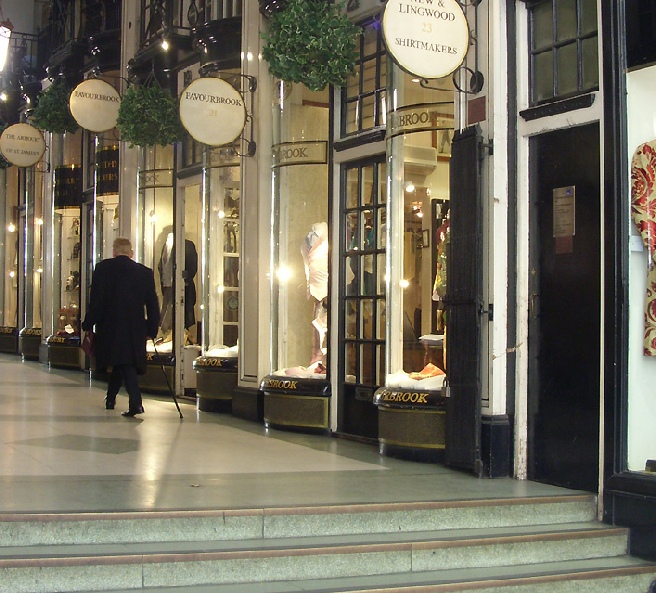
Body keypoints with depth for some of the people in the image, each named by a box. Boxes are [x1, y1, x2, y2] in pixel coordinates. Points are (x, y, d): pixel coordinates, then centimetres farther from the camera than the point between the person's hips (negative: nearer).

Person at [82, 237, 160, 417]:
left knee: (123, 364, 2)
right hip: (135, 328, 2)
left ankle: (136, 402, -12)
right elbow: (152, 304, 5)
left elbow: (96, 300, -7)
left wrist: (88, 324, 0)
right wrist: (152, 329, 13)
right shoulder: (145, 272, 4)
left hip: (110, 326, -2)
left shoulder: (103, 268, -3)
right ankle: (110, 398, 21)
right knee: (126, 361, 17)